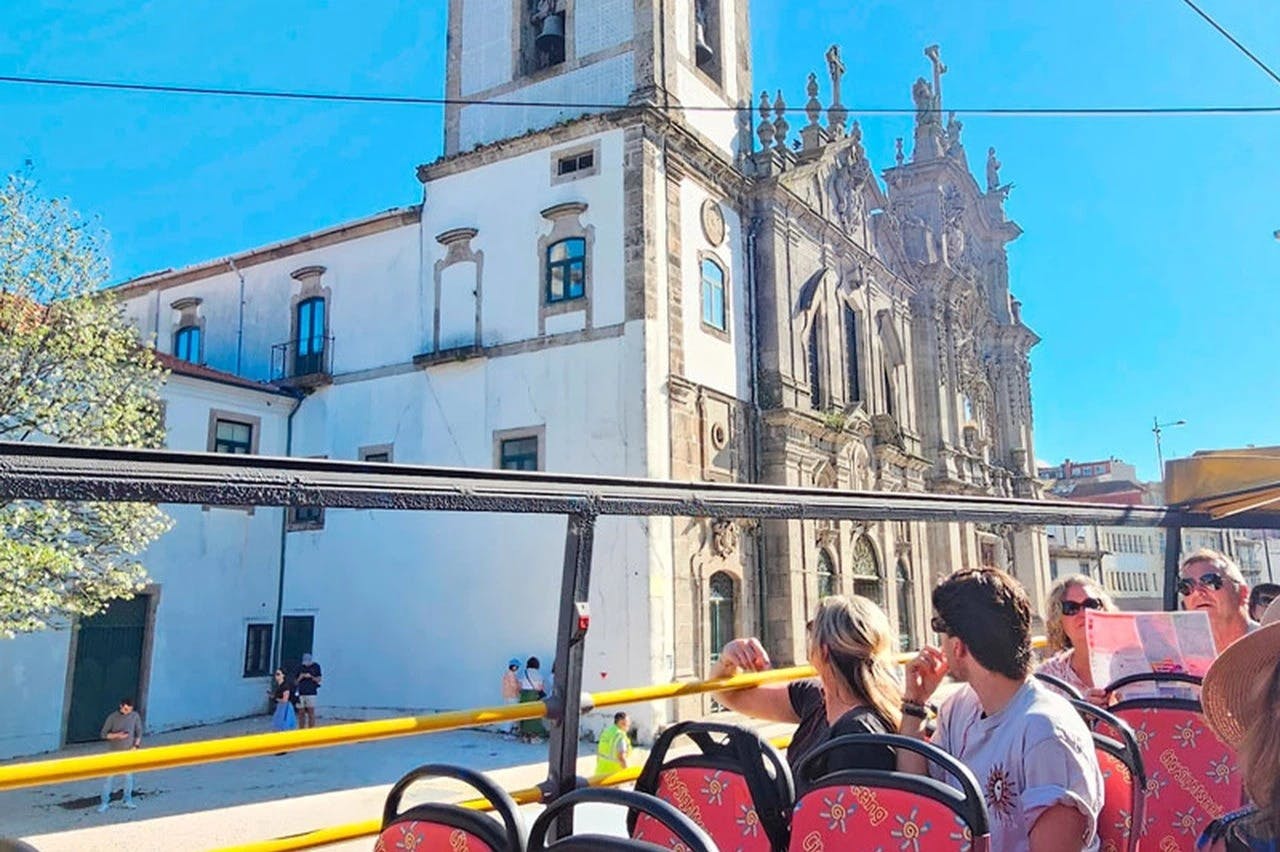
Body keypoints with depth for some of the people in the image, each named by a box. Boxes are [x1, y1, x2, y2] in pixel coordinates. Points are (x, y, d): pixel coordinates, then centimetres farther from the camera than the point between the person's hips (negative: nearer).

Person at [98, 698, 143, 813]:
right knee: (109, 777, 0)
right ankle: (104, 803, 11)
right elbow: (103, 734, -7)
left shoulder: (135, 715, -6)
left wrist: (136, 746, -9)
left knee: (129, 776, 9)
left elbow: (139, 732, 3)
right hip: (115, 752, -2)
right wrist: (117, 735, -22)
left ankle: (127, 800, 23)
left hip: (129, 752, 2)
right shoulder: (112, 717, -12)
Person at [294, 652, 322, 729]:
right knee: (301, 713, 5)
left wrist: (311, 677, -13)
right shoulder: (300, 668, 9)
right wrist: (300, 677, -8)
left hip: (311, 693, -3)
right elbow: (295, 682, 12)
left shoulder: (316, 666, 3)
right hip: (300, 693, 3)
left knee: (311, 713, -5)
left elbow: (319, 680, 3)